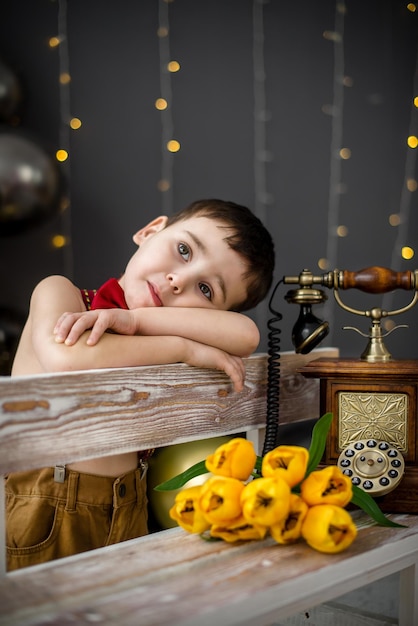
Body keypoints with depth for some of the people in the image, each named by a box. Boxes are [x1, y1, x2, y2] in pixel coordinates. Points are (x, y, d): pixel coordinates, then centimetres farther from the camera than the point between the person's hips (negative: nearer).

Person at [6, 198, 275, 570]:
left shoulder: (155, 336, 6)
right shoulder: (60, 291, -2)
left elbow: (246, 336, -13)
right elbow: (63, 359, -24)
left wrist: (134, 319, -21)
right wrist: (185, 348, -17)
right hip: (38, 512, -4)